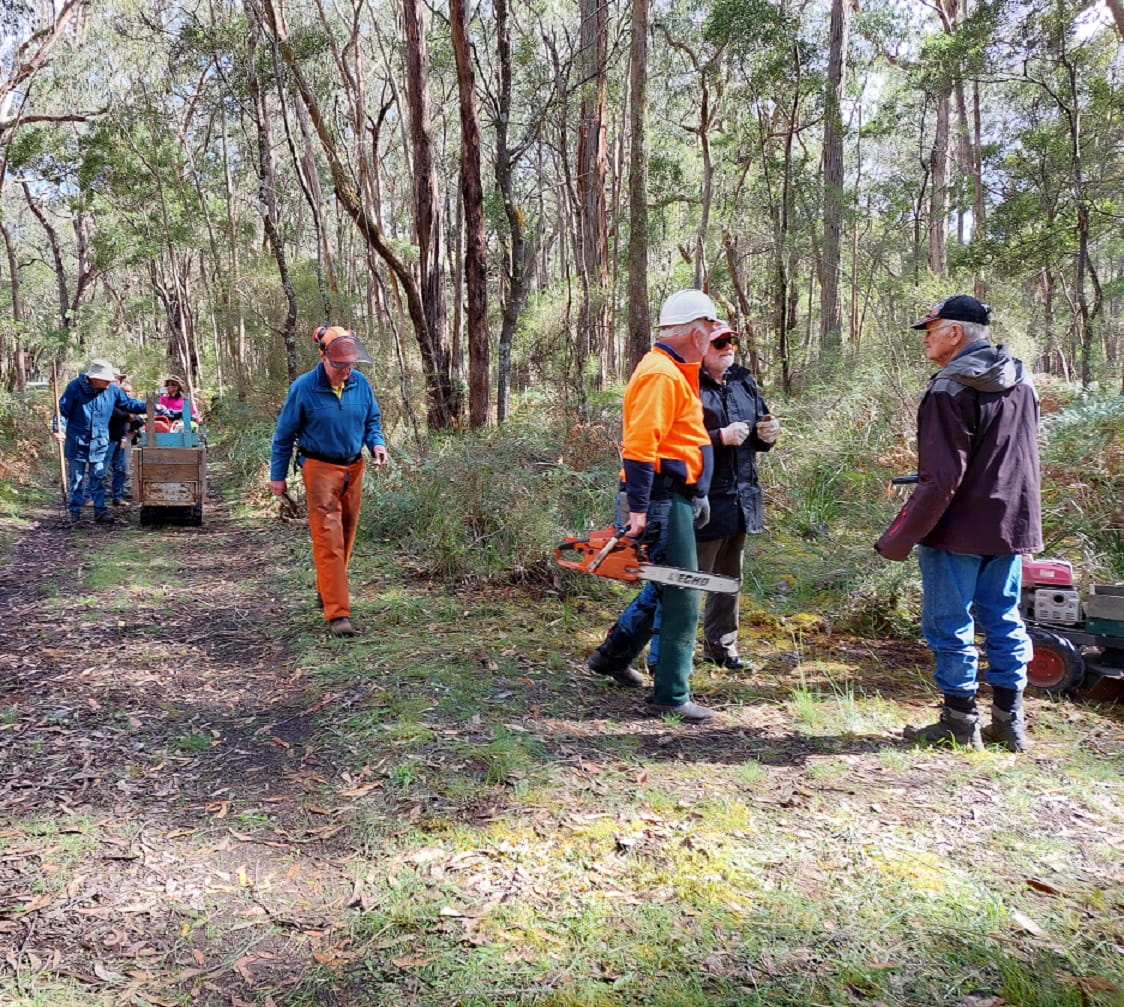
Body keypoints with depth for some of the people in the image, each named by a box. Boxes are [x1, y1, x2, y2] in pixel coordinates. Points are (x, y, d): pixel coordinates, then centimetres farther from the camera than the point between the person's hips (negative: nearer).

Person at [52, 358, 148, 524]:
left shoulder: (113, 390, -1)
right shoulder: (75, 387, -10)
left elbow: (129, 404, 12)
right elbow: (62, 410, -8)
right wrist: (57, 429, -20)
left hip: (99, 443, 2)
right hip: (77, 442, -2)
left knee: (98, 479, 4)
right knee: (76, 478, 8)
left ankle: (100, 511, 7)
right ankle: (75, 511, 16)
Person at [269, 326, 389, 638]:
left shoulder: (360, 384, -1)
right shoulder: (303, 388, -12)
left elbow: (372, 420, 13)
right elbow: (284, 435, -2)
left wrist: (377, 443, -8)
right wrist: (277, 476, 2)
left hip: (353, 469, 5)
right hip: (320, 470, -5)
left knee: (346, 537, 15)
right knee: (328, 541, -10)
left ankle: (326, 591, 36)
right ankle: (337, 613, -9)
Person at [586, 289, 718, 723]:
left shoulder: (673, 372, 18)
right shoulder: (661, 374, -16)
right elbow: (639, 445, -24)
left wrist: (695, 496, 23)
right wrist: (637, 508, -27)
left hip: (677, 499, 11)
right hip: (663, 499, -11)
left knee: (663, 587, 22)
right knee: (680, 598, -5)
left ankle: (613, 655, 35)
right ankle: (670, 695, 3)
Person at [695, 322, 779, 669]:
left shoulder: (744, 383, 13)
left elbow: (759, 428, 25)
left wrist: (767, 434, 3)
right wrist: (721, 437, -23)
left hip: (740, 498, 9)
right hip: (705, 500, -8)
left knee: (729, 578, 19)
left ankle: (721, 644, 33)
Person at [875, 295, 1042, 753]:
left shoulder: (951, 390, -17)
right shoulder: (1021, 381, 9)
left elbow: (941, 479, -21)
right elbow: (1024, 457, 17)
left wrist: (900, 537, -17)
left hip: (958, 528, -8)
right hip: (1012, 522, 8)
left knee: (950, 625, 4)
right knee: (1004, 620, 14)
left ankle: (960, 722, 13)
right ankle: (1009, 721, 21)